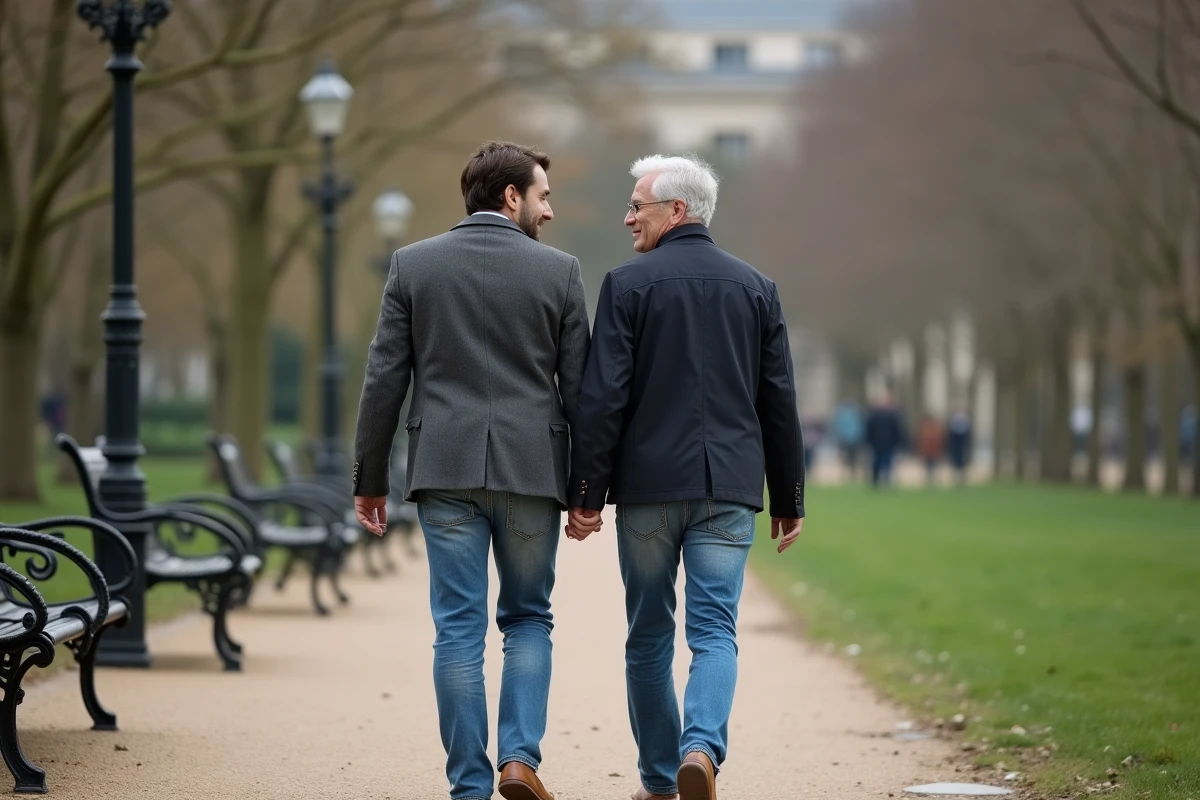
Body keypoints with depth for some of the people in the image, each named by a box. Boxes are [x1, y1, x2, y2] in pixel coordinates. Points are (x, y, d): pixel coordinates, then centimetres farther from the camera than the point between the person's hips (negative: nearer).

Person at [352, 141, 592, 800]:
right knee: (527, 616, 14)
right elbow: (578, 388, 2)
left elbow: (384, 380, 1)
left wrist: (370, 481, 7)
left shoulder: (413, 264, 3)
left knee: (458, 629, 3)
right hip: (531, 471, -1)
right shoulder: (558, 271, 0)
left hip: (445, 470, 1)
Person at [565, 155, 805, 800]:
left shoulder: (628, 285, -3)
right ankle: (701, 748, -25)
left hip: (647, 484, -2)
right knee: (714, 631, 0)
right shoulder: (755, 288, 8)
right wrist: (788, 499, 15)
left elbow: (603, 398, -7)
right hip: (729, 490, 2)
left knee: (650, 638, 10)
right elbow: (779, 403, 9)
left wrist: (586, 494, -3)